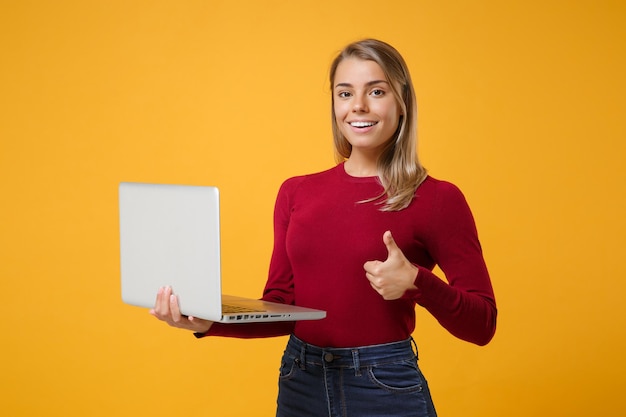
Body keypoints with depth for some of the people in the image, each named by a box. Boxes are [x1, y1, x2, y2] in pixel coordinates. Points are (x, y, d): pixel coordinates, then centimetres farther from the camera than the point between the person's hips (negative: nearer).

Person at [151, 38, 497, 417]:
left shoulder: (437, 199, -7)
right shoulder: (297, 193, 5)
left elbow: (482, 325, -6)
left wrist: (416, 282, -22)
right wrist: (209, 321, -11)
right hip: (300, 385, 4)